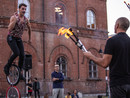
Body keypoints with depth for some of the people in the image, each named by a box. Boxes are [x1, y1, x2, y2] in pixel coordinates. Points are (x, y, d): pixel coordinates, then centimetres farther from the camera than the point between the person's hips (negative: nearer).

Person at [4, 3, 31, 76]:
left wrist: (30, 38, 25)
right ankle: (7, 67, -4)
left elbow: (29, 29, 19)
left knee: (22, 56, -10)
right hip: (11, 38, -5)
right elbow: (10, 29, -26)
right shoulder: (13, 17, -14)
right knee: (16, 53, -25)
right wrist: (15, 20, -34)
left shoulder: (26, 20, 0)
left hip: (19, 39, 5)